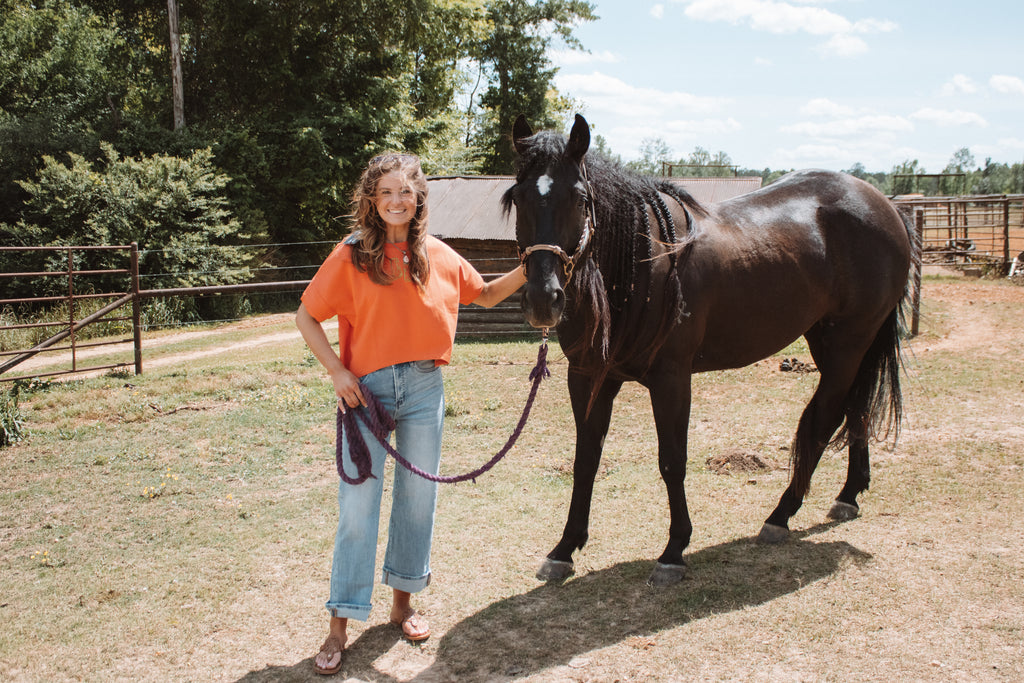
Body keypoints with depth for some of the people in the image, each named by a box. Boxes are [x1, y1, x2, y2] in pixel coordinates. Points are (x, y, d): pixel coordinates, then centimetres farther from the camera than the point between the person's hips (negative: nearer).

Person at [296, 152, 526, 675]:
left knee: (418, 498, 11)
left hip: (424, 387, 3)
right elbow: (306, 318, 0)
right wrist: (337, 372, -10)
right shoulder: (351, 256, -5)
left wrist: (527, 270, 3)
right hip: (366, 390, -3)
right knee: (357, 506, -2)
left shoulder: (439, 256, 4)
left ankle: (403, 602, 31)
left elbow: (486, 295, 18)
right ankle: (340, 626, 10)